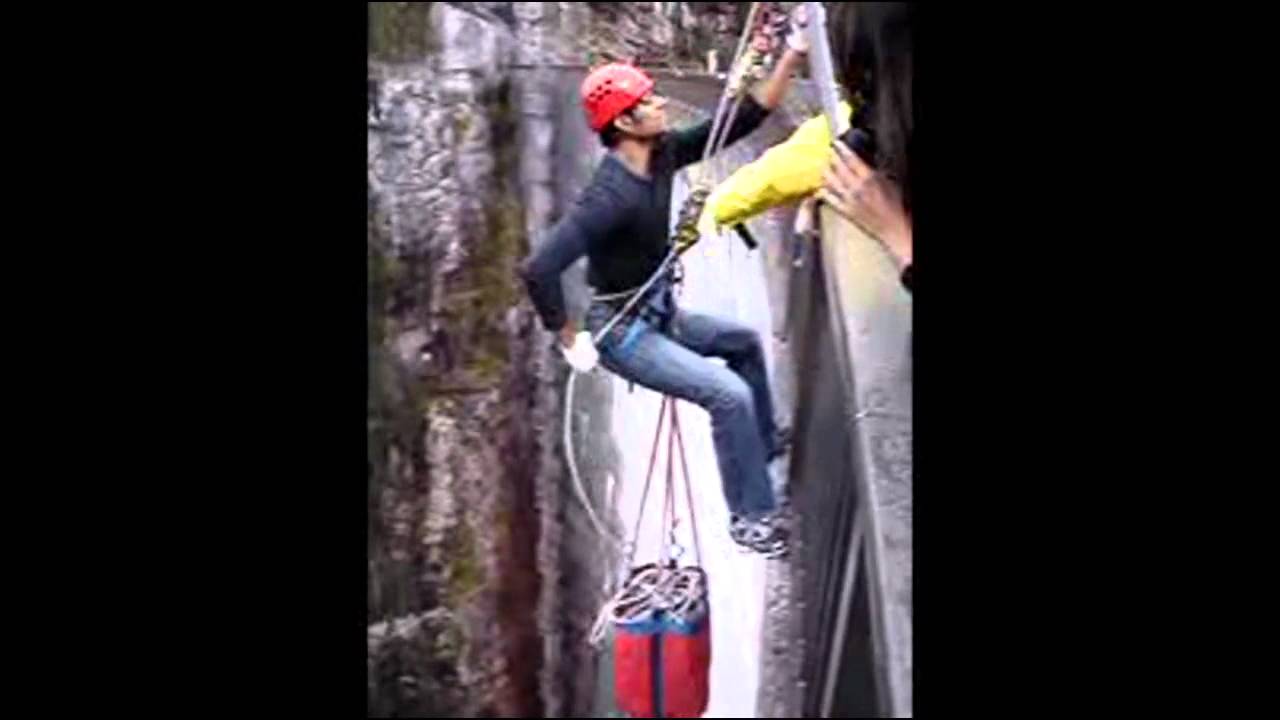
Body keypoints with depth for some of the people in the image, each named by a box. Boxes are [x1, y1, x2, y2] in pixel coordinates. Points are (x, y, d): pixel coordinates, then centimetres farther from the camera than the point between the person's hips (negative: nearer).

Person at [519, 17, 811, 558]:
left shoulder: (662, 154, -6)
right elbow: (537, 269, -37)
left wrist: (793, 55, -9)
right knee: (730, 393, -20)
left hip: (659, 314, 10)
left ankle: (766, 443, 47)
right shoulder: (612, 194, -31)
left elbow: (742, 121, 0)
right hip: (623, 331, -10)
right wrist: (570, 339, -24)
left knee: (745, 342, 27)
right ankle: (751, 518, -7)